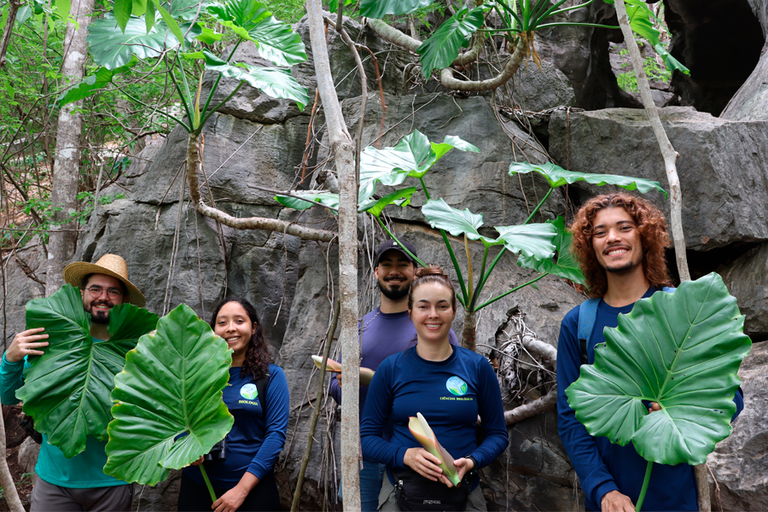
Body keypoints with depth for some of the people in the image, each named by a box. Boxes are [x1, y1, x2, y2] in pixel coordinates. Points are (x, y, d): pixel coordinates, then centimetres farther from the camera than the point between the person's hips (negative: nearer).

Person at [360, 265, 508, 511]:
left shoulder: (477, 367, -3)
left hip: (462, 491, 0)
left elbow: (497, 433, 3)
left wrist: (472, 461, -16)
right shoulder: (391, 368, -4)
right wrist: (405, 455, -19)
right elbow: (366, 437, -1)